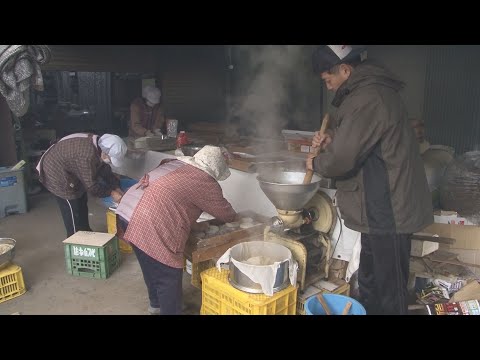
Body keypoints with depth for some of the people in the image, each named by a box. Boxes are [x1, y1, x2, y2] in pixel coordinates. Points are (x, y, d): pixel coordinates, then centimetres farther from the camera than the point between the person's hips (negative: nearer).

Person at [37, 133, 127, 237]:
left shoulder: (97, 144, -9)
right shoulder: (87, 156, -37)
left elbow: (105, 170, 2)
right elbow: (91, 185, -29)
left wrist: (116, 187, -5)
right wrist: (111, 193, -20)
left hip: (70, 172, 10)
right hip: (57, 174, -10)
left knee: (81, 202, 19)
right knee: (73, 210, -3)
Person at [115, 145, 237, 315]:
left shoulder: (177, 164, 21)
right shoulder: (206, 183, -2)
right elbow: (227, 214, 11)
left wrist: (194, 225, 28)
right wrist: (232, 216, 32)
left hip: (128, 210, 10)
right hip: (150, 224, -10)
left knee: (152, 267, 27)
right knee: (169, 276, 7)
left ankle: (156, 304, 46)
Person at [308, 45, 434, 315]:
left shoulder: (367, 98, -21)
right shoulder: (372, 89, 12)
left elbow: (343, 158, -25)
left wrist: (316, 163, -4)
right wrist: (332, 138, 7)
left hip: (389, 209, -10)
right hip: (382, 204, 10)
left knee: (390, 287, 5)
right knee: (370, 282, 23)